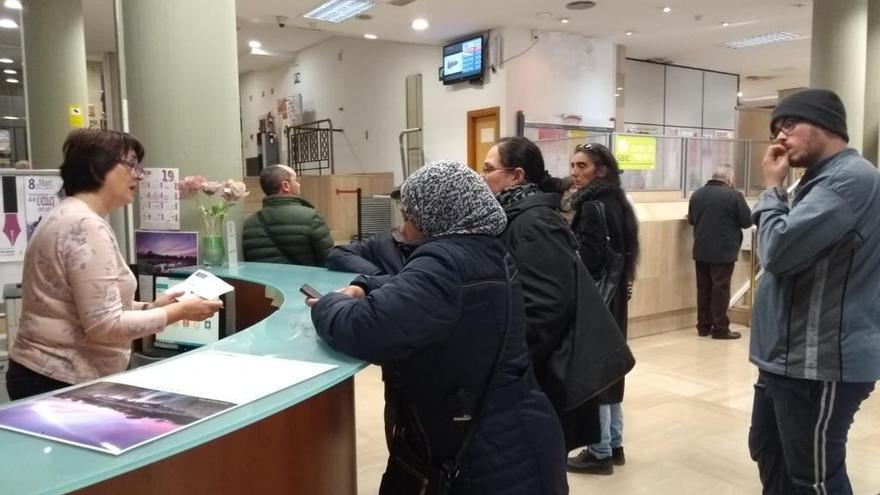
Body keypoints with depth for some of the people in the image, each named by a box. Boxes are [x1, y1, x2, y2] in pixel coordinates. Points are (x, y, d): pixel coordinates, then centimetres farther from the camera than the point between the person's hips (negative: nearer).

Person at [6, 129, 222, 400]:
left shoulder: (73, 216, 11)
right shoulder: (86, 225, -20)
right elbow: (104, 325, -24)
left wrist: (149, 307, 5)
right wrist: (179, 311, -17)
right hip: (62, 382, -10)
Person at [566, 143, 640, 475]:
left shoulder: (592, 206, -17)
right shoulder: (616, 202, 12)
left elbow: (587, 259, -23)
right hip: (613, 297, 10)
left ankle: (601, 453, 11)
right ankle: (614, 445, 27)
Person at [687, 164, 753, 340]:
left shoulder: (697, 194, 5)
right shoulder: (733, 195, -12)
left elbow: (691, 220, 17)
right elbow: (747, 221, -7)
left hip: (701, 250, 5)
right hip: (723, 251, -5)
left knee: (703, 288, 10)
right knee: (720, 289, 0)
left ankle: (704, 326, 16)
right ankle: (720, 328, 5)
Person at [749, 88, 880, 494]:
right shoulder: (824, 178, 15)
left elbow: (779, 250, -24)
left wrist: (772, 187, -13)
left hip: (821, 363, -10)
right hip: (790, 355, 10)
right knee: (768, 453, 22)